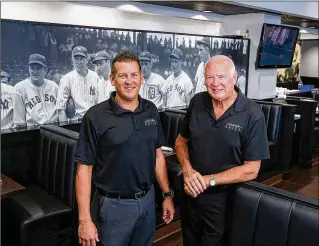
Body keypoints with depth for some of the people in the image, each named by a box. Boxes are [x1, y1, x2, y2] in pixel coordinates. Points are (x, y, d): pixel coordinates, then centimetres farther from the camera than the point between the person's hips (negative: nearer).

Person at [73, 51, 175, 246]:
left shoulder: (151, 111, 0)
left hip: (147, 200, 5)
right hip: (114, 205, -4)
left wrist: (167, 194, 8)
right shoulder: (96, 116, -14)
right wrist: (84, 220, -14)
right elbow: (84, 169, -12)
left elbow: (158, 155, 8)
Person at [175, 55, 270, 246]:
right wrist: (187, 170, -12)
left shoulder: (253, 115, -17)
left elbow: (251, 170, -15)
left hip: (224, 200, -4)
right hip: (191, 193, 4)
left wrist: (208, 180, -20)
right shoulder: (197, 102, -5)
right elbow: (181, 140, 7)